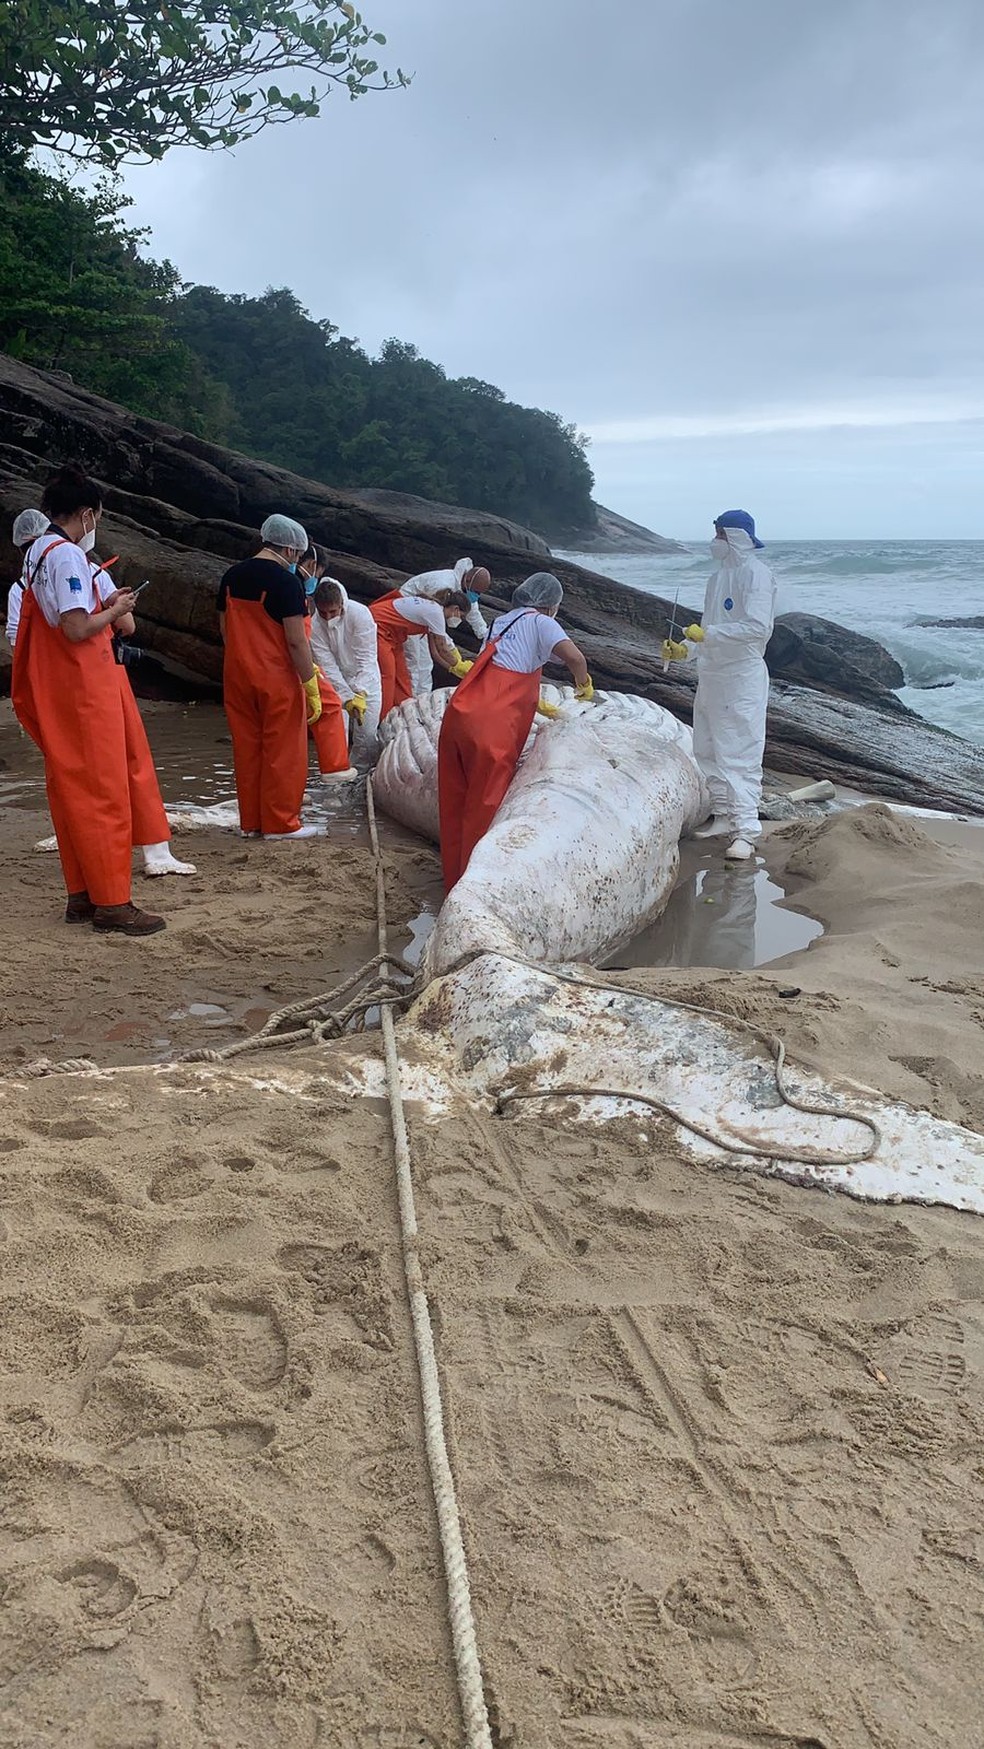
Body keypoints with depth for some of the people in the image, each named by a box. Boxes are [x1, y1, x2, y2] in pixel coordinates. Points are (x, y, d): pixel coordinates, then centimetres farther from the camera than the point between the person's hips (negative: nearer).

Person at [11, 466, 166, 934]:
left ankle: (81, 894, 17)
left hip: (54, 694, 10)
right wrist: (113, 611, -6)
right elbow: (76, 629, -22)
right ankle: (111, 902, -3)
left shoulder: (37, 554, 14)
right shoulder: (68, 554, -15)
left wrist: (102, 605, 13)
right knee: (104, 792, -6)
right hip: (84, 690, -10)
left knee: (69, 790, 11)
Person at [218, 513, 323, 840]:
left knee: (246, 749, 12)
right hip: (277, 679, -6)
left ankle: (250, 822, 18)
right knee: (283, 752, 3)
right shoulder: (286, 582, -14)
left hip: (237, 676, 7)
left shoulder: (232, 576, 7)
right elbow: (296, 641, -17)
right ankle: (280, 823, 8)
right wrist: (311, 686, -12)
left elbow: (225, 629, 13)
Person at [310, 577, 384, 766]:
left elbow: (367, 658, -22)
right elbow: (327, 665, -16)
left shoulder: (360, 613, -22)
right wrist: (347, 697, -24)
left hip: (365, 681, -1)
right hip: (336, 681, 1)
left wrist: (360, 693, -31)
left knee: (367, 730, -7)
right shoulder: (314, 625, -17)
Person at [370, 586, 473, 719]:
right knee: (386, 674, -13)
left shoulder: (432, 609, 8)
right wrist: (459, 666, 0)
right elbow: (442, 649, -14)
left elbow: (435, 651, 10)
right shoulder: (436, 612, -20)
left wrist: (454, 669, 7)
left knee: (401, 676, 9)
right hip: (376, 627, -10)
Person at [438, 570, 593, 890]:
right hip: (490, 729, -7)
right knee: (484, 810, 1)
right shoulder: (539, 622, 4)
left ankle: (453, 884, 23)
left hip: (456, 717, 7)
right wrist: (583, 685, 8)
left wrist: (538, 706, 44)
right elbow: (574, 657, -12)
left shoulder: (502, 622, 27)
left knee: (455, 806, 13)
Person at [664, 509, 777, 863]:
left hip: (742, 677, -9)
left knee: (740, 754, -10)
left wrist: (707, 633, -22)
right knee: (709, 751, 14)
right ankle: (723, 816, 25)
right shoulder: (720, 575, 15)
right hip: (711, 675, 9)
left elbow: (758, 627, -24)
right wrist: (684, 650, 8)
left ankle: (745, 831, -9)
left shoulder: (756, 574, -12)